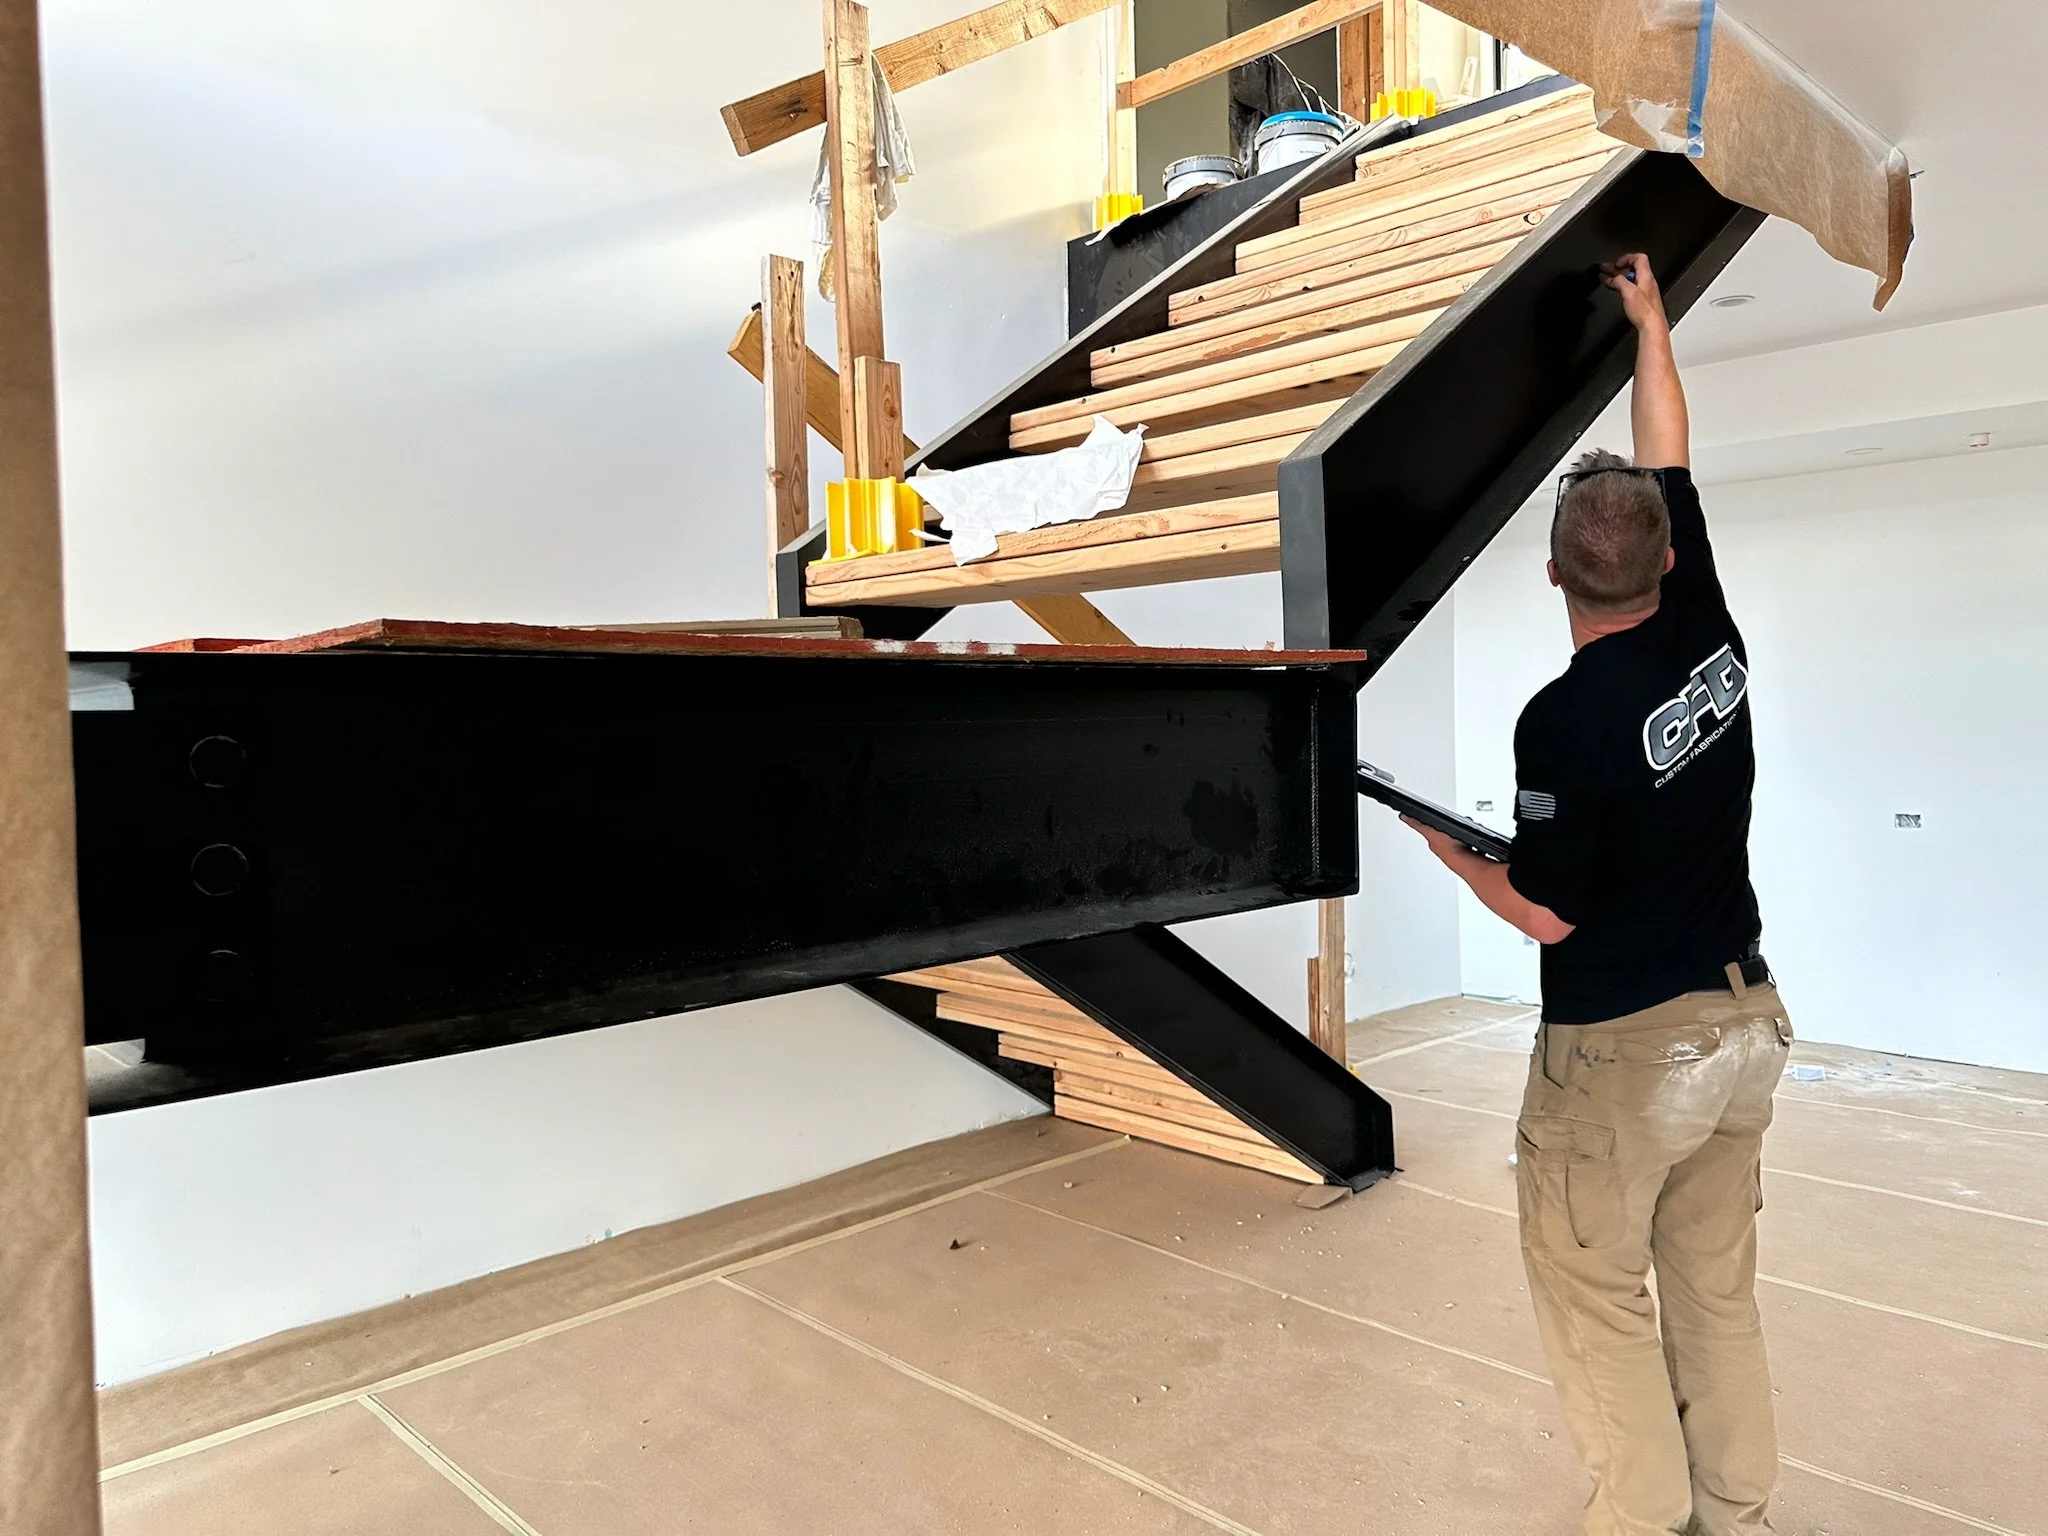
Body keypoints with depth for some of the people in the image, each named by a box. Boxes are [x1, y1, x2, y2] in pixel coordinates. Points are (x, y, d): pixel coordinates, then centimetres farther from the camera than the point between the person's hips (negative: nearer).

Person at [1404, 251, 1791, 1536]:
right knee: (1717, 1287, 21)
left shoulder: (1566, 718, -23)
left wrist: (1438, 836, -2)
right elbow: (1670, 462, 10)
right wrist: (1650, 320, 21)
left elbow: (1547, 910, -17)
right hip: (1741, 1022, 7)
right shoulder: (1710, 637, -4)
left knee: (1593, 1288, 12)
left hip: (1622, 1049, -7)